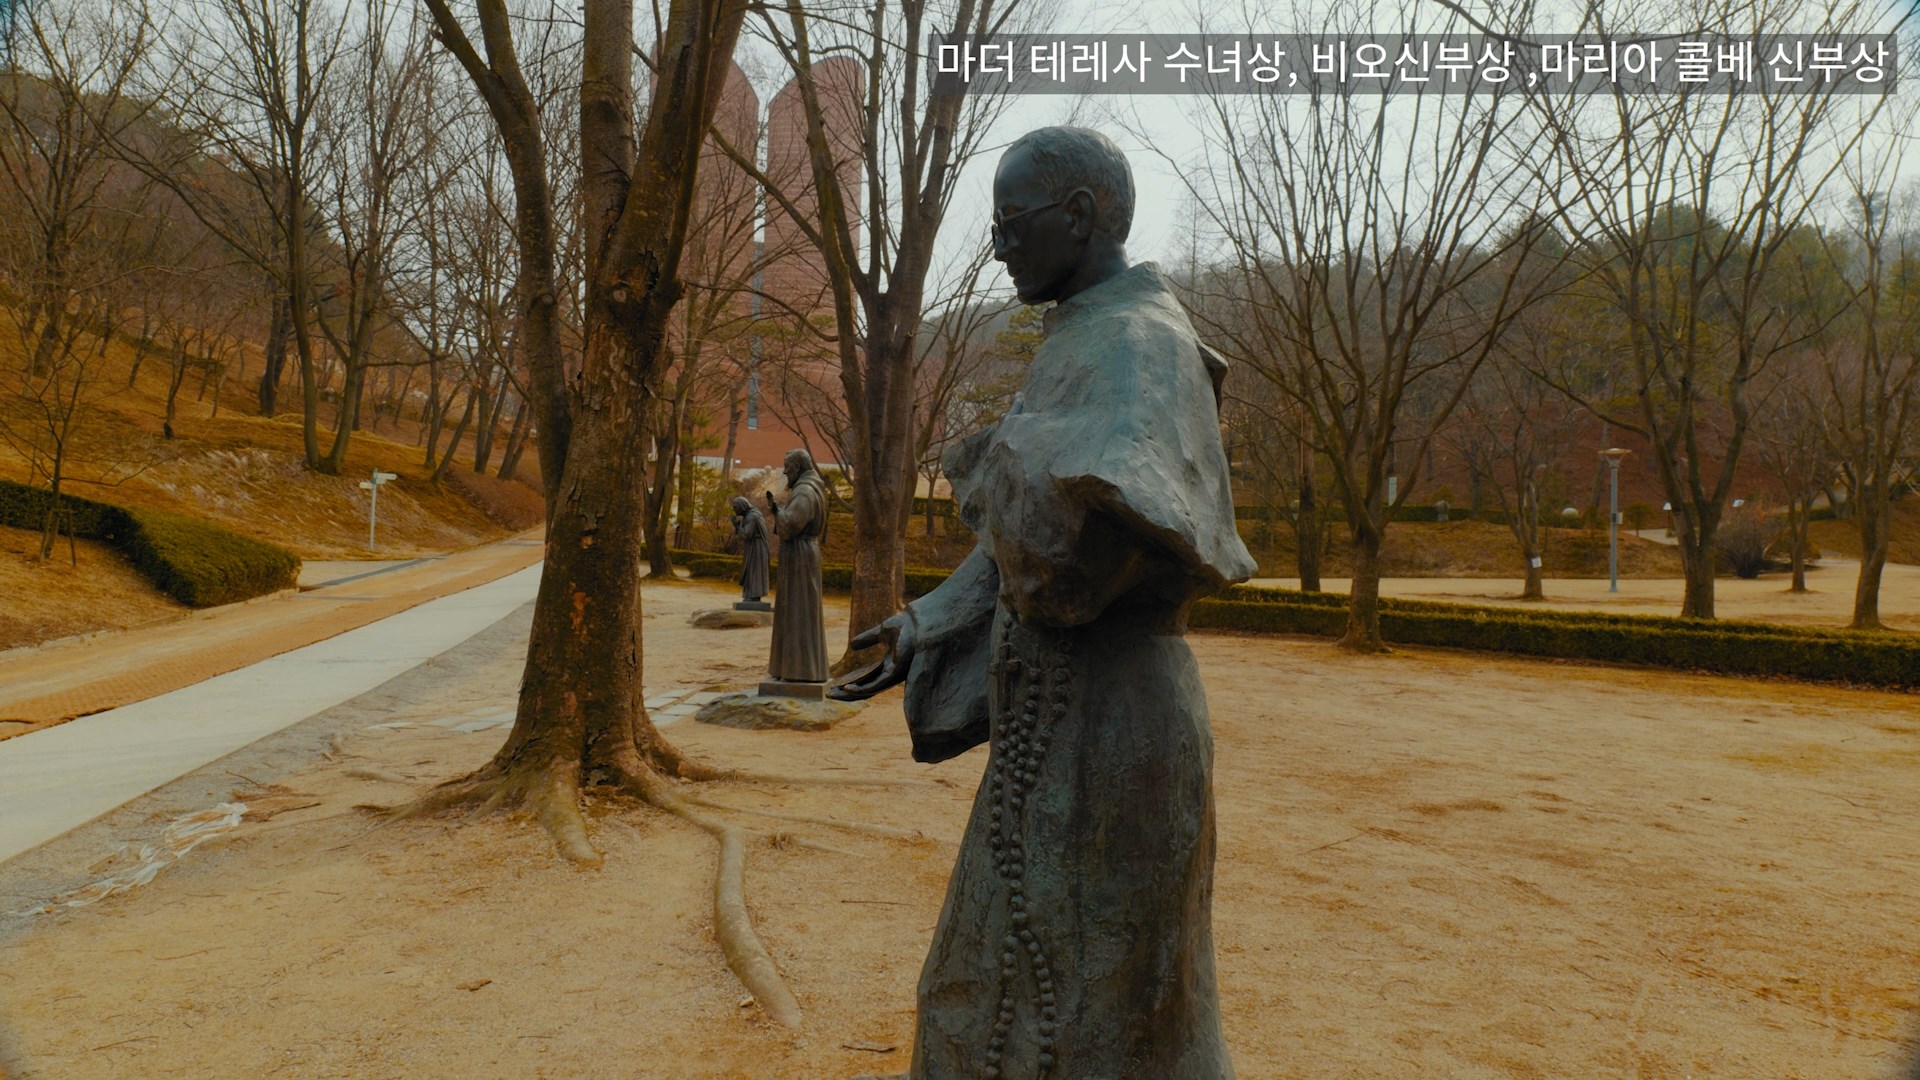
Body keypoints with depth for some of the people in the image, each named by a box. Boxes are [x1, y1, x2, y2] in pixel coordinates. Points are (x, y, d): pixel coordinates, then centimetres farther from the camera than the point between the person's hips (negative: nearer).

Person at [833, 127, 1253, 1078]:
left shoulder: (1142, 342, -15)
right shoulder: (1081, 346, 17)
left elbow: (1100, 507, -37)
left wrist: (992, 463, -16)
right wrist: (925, 633, 12)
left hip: (1102, 721, -10)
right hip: (1060, 715, 10)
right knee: (1011, 990, 21)